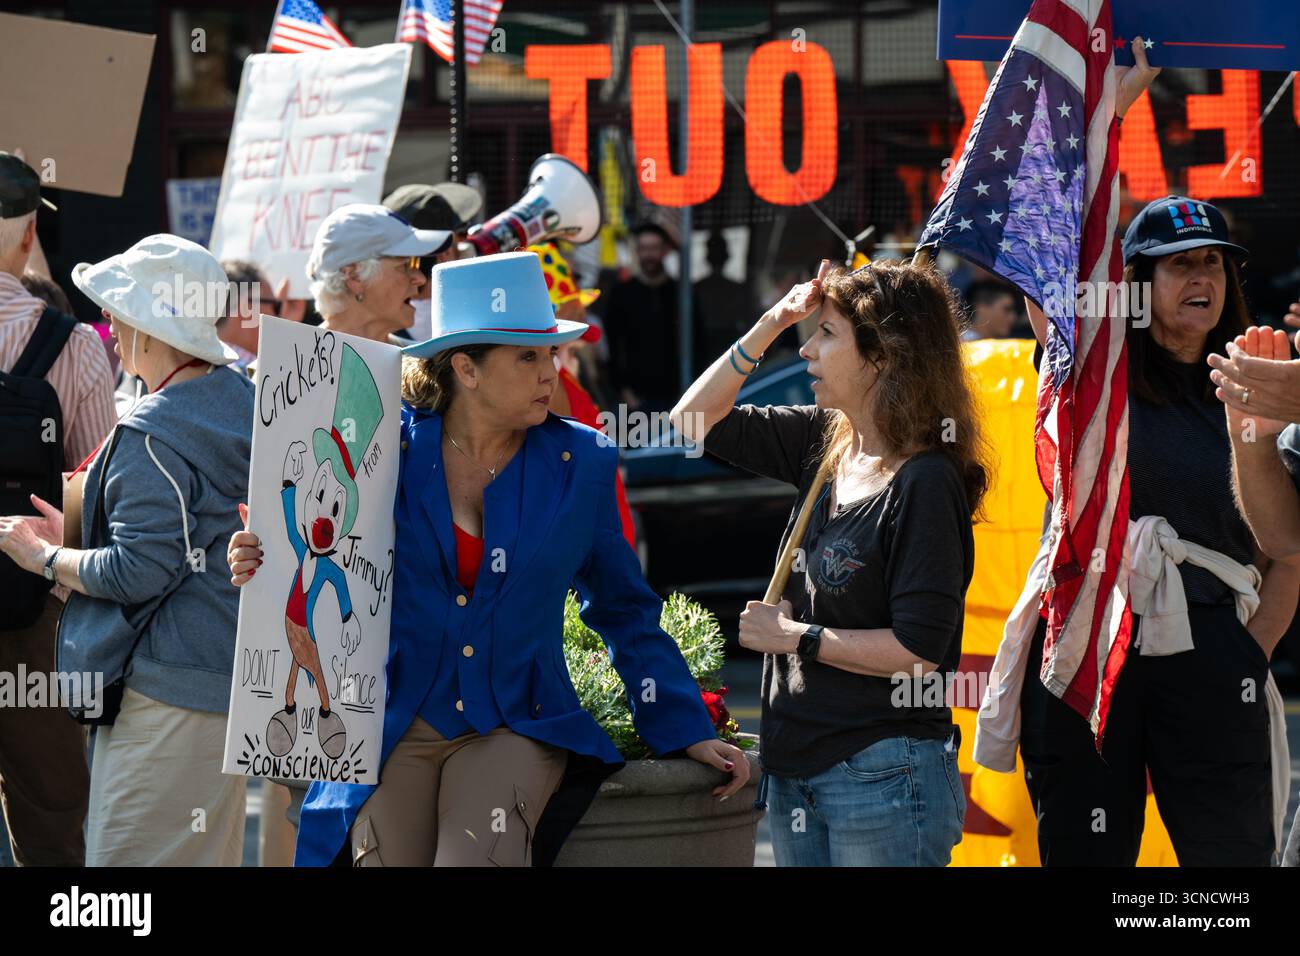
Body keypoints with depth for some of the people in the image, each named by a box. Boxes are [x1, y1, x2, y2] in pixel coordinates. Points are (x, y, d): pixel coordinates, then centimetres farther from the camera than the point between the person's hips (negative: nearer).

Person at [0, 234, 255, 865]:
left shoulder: (150, 437, -18)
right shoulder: (240, 398, 11)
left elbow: (137, 572, -20)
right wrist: (78, 535, 19)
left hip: (167, 685, -10)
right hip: (230, 675, 10)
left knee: (127, 859, -6)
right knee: (207, 858, 16)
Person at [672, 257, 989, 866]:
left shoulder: (926, 484, -17)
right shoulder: (826, 442, 6)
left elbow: (919, 650, -20)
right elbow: (695, 421, 15)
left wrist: (797, 636, -11)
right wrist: (767, 328, 4)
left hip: (883, 774, -8)